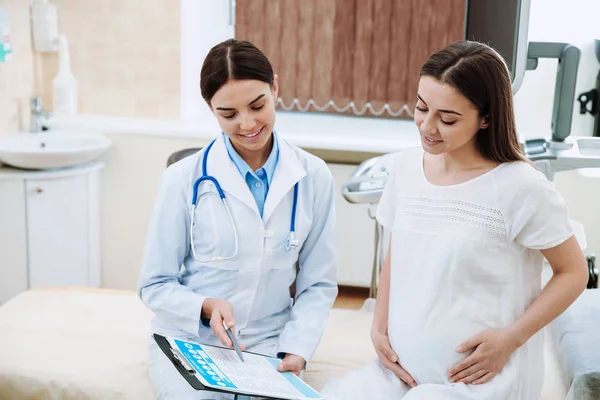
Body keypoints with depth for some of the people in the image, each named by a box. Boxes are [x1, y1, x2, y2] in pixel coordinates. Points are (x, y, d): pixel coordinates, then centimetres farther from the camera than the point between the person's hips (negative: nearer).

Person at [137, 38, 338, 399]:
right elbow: (155, 285, -2)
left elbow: (318, 285, 3)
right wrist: (205, 307, -20)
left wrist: (296, 348, -12)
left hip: (268, 343, 1)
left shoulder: (314, 177, -2)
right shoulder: (184, 179, -7)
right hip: (190, 339, -1)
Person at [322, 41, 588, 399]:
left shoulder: (520, 187, -14)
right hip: (401, 370, 5)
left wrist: (509, 339, -13)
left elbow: (573, 272, -4)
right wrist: (379, 326, 2)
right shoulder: (406, 165, 3)